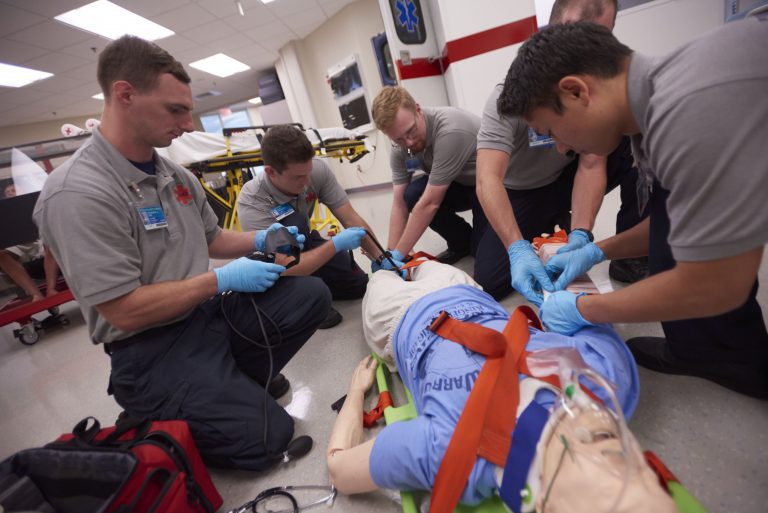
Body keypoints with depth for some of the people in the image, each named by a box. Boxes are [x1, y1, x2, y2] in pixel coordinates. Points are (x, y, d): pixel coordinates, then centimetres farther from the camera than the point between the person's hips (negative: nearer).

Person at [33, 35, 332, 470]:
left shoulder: (177, 175, 5)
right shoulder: (78, 193, -20)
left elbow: (209, 239, 16)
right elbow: (125, 311, -22)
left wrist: (259, 240, -2)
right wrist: (223, 279, -19)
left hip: (210, 311, 8)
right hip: (152, 350, -7)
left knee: (311, 295, -4)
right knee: (266, 435, -12)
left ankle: (236, 379, 13)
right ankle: (158, 421, 13)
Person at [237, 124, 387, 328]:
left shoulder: (318, 169, -23)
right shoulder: (251, 203, -35)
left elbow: (352, 220, -19)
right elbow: (287, 269, -37)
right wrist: (336, 244, -37)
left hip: (303, 242, 4)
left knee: (358, 284, -9)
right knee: (294, 223, -36)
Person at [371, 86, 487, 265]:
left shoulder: (450, 131, -34)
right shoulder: (400, 149, -13)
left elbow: (430, 204, -34)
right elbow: (399, 204, -12)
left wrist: (397, 255, -29)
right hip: (459, 184, 6)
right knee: (412, 195, -21)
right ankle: (462, 243, 2)